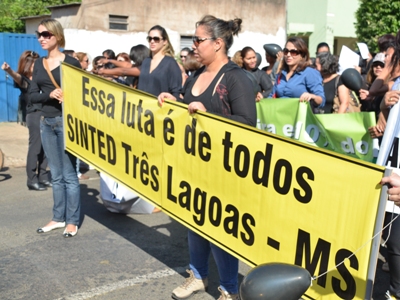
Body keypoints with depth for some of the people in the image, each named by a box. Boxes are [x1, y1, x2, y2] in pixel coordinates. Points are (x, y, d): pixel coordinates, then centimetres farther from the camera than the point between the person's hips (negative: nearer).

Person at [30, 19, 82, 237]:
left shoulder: (71, 62, -5)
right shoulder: (39, 64, 9)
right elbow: (32, 95, 2)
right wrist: (50, 94, -16)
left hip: (66, 122, -5)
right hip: (46, 122, 6)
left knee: (69, 174, 1)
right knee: (56, 174, 13)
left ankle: (72, 221, 11)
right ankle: (58, 218, 23)